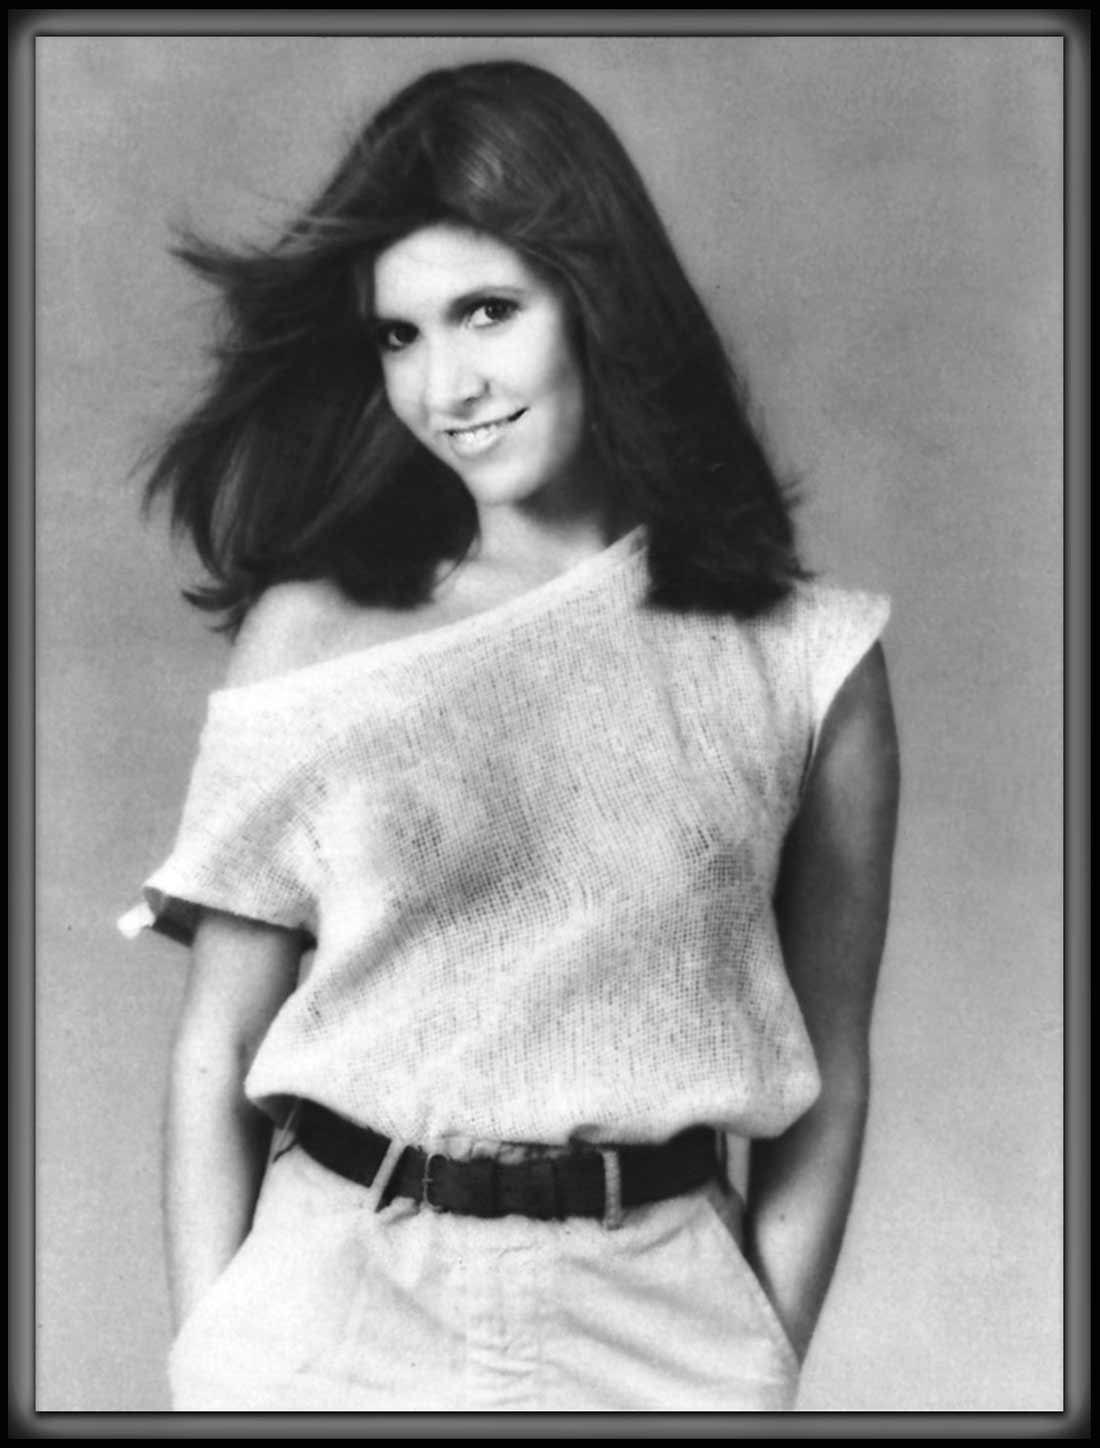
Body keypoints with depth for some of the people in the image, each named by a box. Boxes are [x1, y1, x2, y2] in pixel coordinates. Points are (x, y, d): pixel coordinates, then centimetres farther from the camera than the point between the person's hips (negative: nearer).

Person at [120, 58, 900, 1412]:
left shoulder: (807, 661, -3)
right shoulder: (311, 631, -3)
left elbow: (829, 1082, 1)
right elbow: (215, 1053, -2)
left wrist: (764, 1366, -3)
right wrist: (207, 1366, -7)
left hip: (659, 1324, 0)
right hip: (334, 1310, 0)